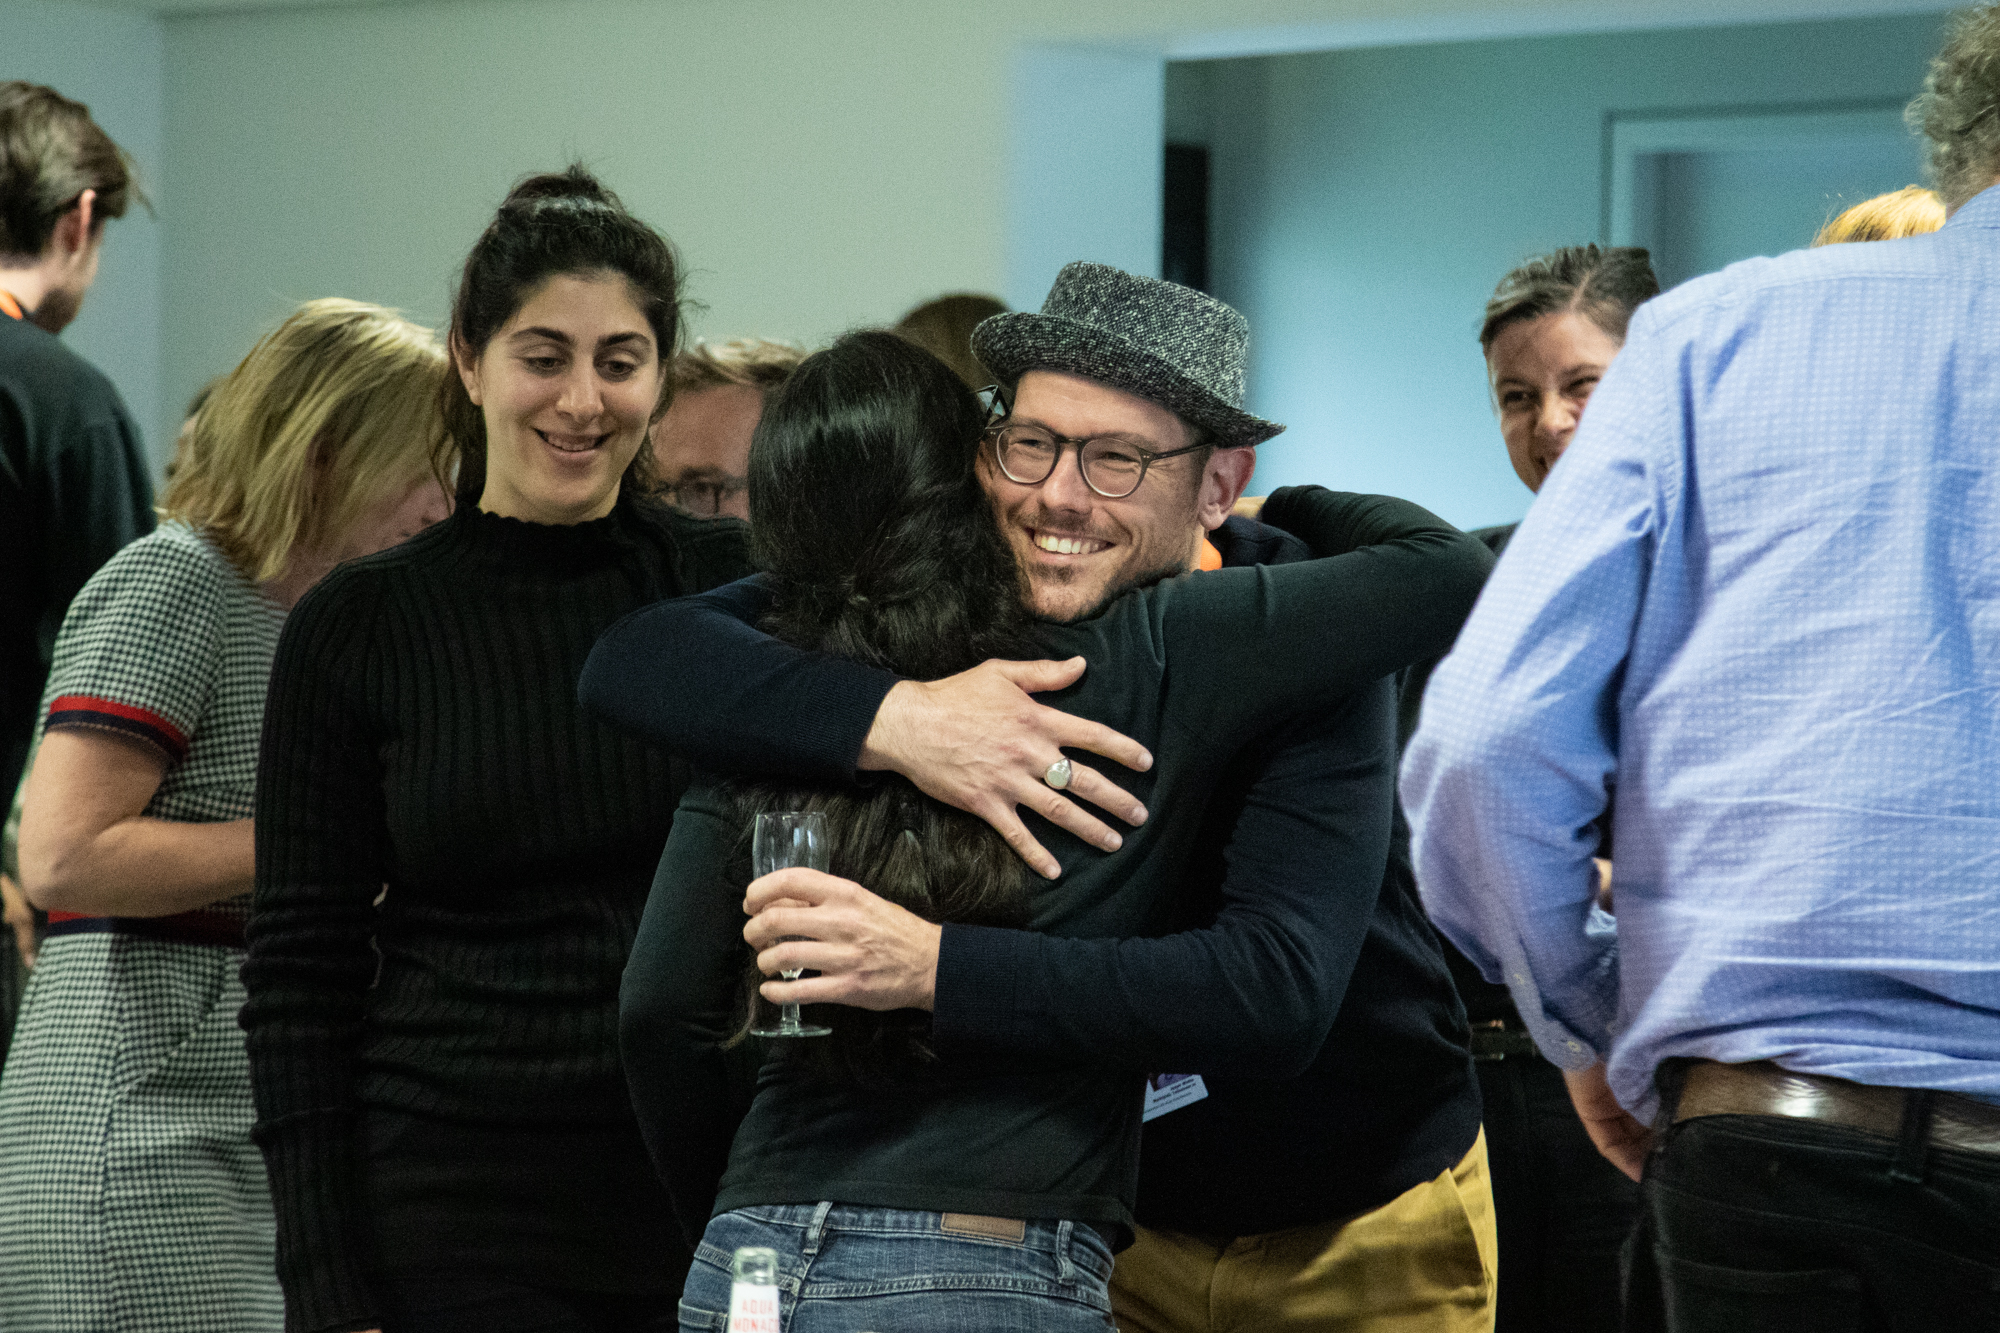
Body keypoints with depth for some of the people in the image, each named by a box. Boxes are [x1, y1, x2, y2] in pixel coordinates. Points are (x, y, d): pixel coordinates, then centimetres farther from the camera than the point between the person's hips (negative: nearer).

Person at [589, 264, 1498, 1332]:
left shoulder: (1301, 646, -25)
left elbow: (1276, 992, -38)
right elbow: (634, 659, -22)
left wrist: (935, 966, -45)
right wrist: (890, 718, -39)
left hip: (1365, 1232, -3)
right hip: (1119, 1221, 3)